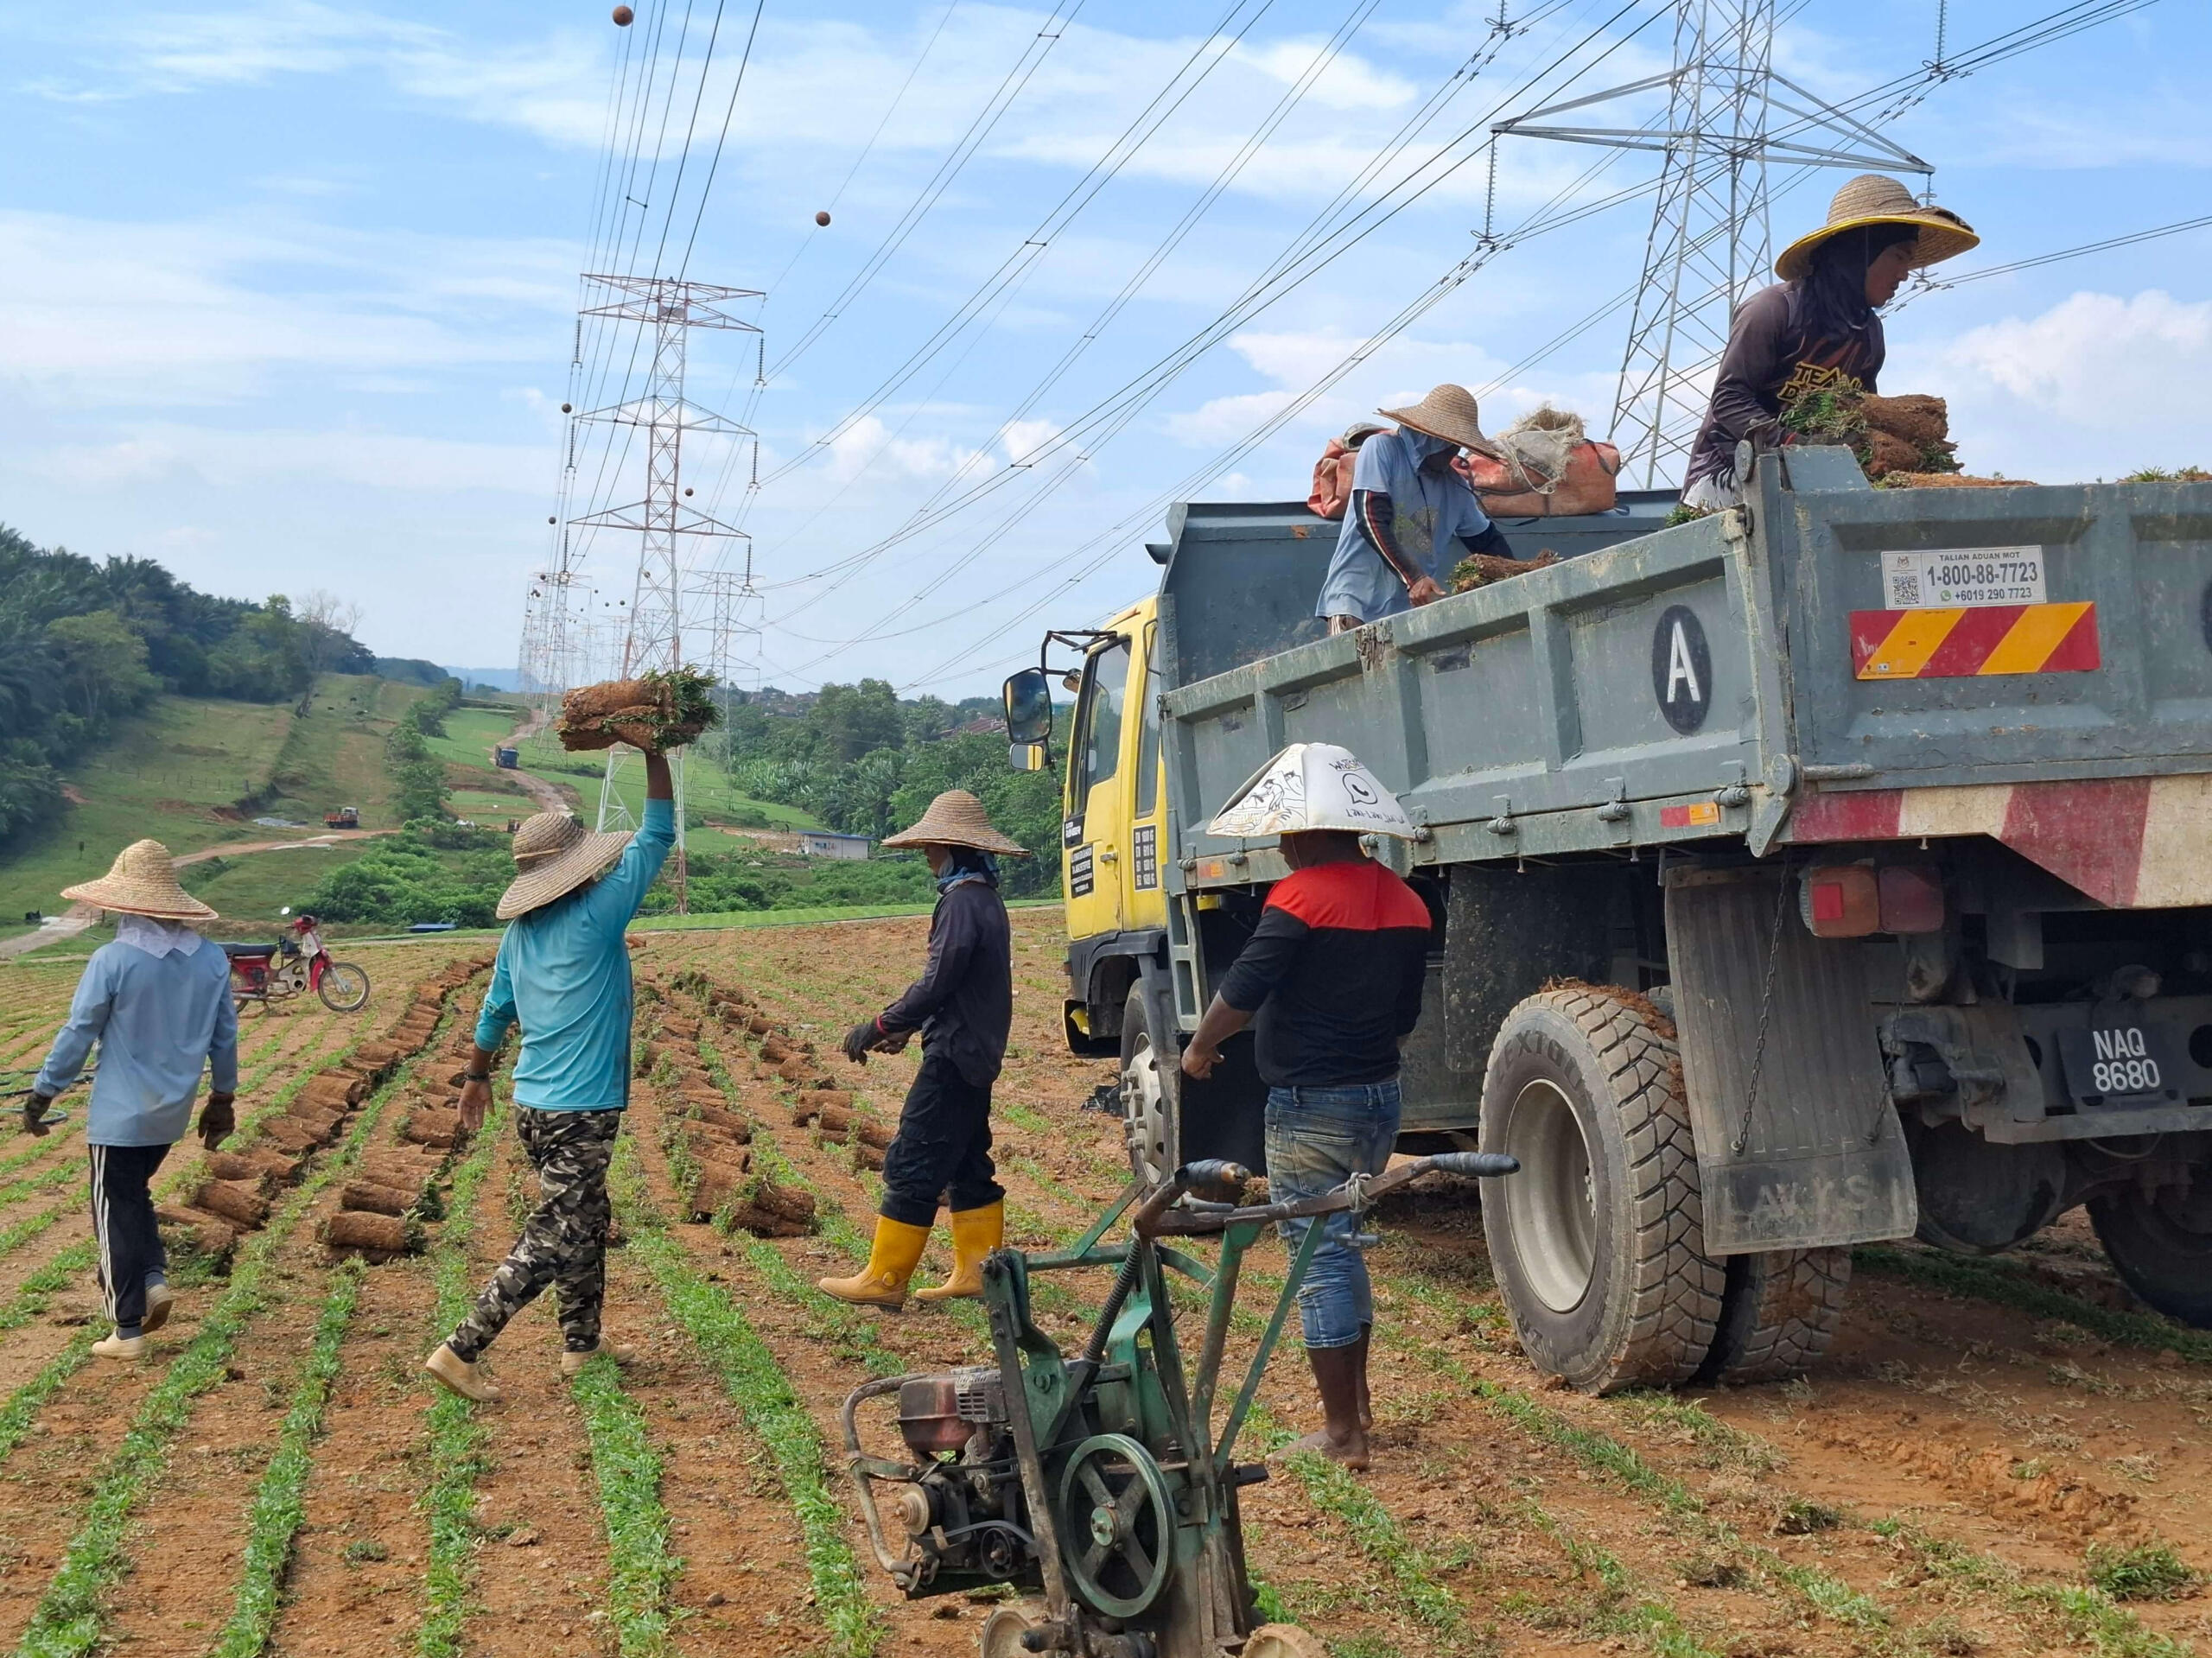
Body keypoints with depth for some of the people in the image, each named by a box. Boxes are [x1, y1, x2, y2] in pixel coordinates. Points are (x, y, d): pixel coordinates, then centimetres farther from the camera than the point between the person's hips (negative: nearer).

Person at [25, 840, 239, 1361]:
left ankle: (127, 1331, 10)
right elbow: (226, 1035, 4)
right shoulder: (212, 958, -4)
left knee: (116, 1212, 6)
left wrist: (42, 1094, 3)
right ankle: (153, 1277, 9)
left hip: (120, 1112, -5)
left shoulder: (112, 960, -18)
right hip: (173, 1111, 5)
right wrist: (223, 1098, 17)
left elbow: (77, 1035, -11)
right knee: (134, 1194, 26)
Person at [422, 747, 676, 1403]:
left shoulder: (519, 931, 6)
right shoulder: (595, 916, -14)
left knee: (588, 1223, 21)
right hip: (582, 1113, -8)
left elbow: (495, 1010, 16)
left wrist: (477, 1077, 30)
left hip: (533, 1105, 8)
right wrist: (655, 754, -6)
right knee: (551, 1241, -2)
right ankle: (460, 1352, -5)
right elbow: (656, 837, -10)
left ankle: (581, 1344, 31)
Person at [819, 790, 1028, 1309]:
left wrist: (877, 1027, -14)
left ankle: (883, 1280, -1)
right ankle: (977, 1271, 18)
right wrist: (907, 1025, 18)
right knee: (967, 1166, 15)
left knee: (911, 1167, -5)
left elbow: (937, 982, -22)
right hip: (978, 1051, 10)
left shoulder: (962, 900, -18)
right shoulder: (985, 897, 13)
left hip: (954, 1055, -10)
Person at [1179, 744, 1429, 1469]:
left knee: (1319, 1257, 0)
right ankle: (1354, 1400, 29)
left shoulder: (1302, 896, -16)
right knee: (1342, 1244, 22)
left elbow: (1240, 992, -18)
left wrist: (1199, 1049, -2)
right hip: (1381, 1096, 8)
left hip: (1310, 1107, -8)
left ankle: (1342, 1433, 4)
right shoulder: (1406, 903, 8)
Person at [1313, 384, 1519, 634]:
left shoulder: (1456, 486, 13)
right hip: (1356, 600, -5)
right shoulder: (1382, 449, -2)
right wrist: (1413, 579, -23)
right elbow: (1372, 522, -13)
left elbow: (1486, 539, 26)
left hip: (1412, 609, 5)